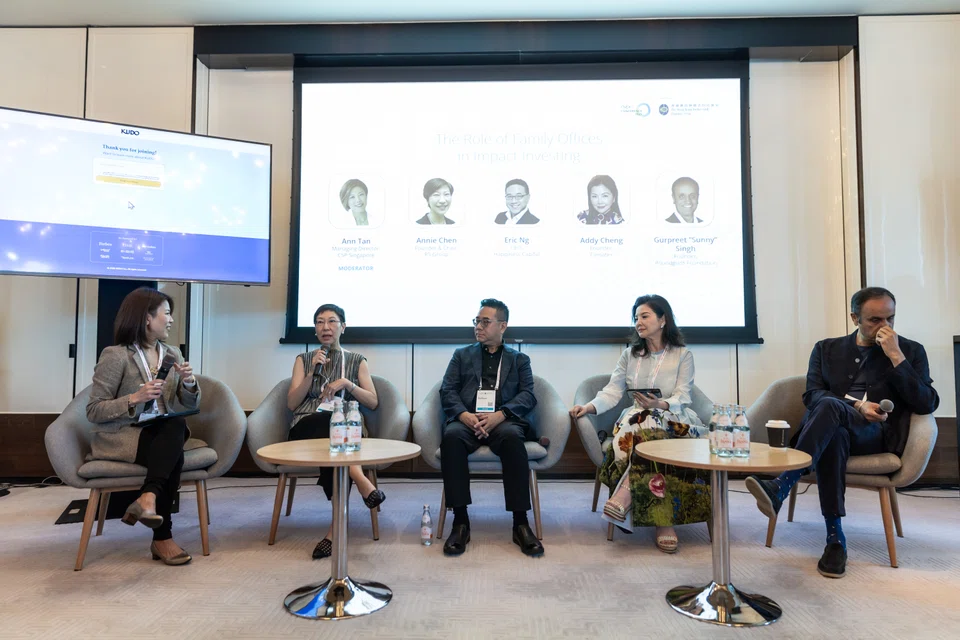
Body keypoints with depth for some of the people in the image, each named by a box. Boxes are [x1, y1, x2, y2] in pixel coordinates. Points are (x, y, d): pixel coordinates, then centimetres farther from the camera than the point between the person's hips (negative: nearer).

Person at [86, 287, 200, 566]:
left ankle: (148, 499, -38)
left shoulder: (172, 354, 11)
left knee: (177, 426, -32)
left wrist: (189, 384, -8)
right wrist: (134, 398, -22)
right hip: (119, 436, -4)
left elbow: (188, 406, 14)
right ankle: (163, 538, -27)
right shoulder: (115, 355, -7)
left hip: (162, 433, 5)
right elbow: (93, 411, -9)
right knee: (173, 455, -32)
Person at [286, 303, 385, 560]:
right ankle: (360, 480, -46)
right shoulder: (303, 359, 18)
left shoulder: (357, 361, 17)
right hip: (306, 428, 0)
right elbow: (292, 403, 6)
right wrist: (313, 372, -4)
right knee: (328, 420, -39)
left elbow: (373, 402, 7)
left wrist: (346, 383, -6)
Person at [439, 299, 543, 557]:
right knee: (451, 436, -35)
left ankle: (521, 523, -29)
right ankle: (460, 521, -27)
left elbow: (528, 396, 6)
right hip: (467, 420, 1)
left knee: (512, 437, -37)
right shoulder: (462, 355, 24)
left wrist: (500, 415, -15)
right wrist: (465, 415, -12)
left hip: (503, 421, -1)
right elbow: (447, 392, 11)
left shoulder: (519, 359, 22)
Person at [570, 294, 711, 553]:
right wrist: (589, 406, -16)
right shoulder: (629, 355, 16)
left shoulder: (683, 356, 6)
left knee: (648, 431, -38)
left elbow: (681, 398, -5)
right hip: (638, 420, 2)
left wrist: (659, 404, -28)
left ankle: (623, 498, -34)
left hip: (673, 420, -2)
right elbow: (612, 391, 4)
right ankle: (663, 523, -34)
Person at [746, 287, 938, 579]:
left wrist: (896, 356, -4)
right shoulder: (827, 349, 19)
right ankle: (835, 539, -35)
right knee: (834, 435, -39)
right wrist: (857, 406, -12)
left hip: (877, 435, -2)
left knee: (830, 406, -36)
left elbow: (927, 404, 2)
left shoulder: (911, 351, 16)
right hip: (833, 427, 2)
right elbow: (811, 395, 5)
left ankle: (779, 487, -46)